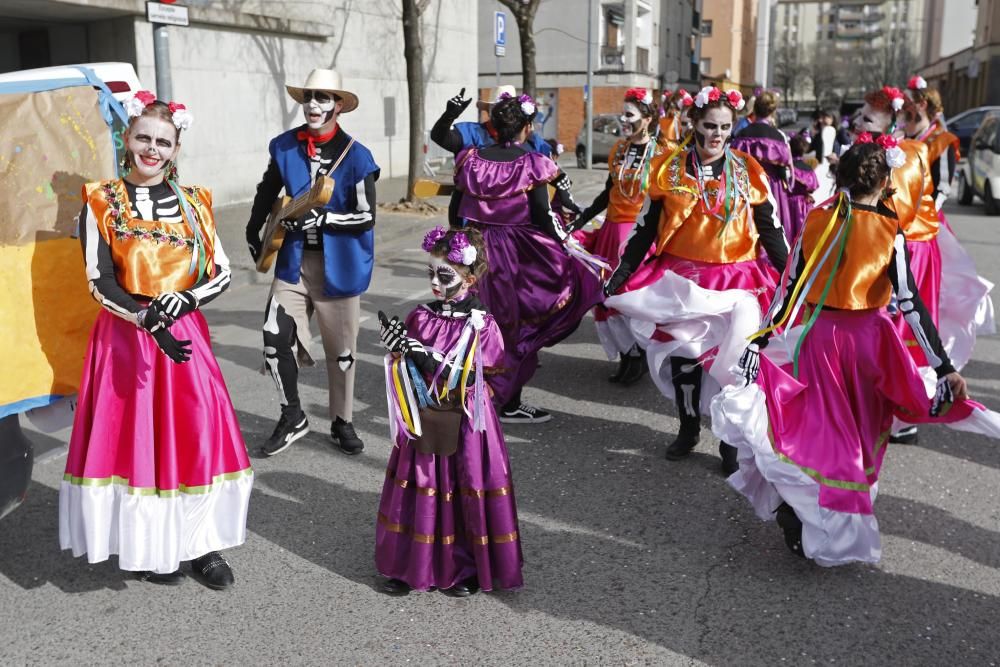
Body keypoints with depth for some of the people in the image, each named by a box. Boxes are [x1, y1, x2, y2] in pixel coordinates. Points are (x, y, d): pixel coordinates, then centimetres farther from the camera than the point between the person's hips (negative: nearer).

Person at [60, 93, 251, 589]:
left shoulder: (193, 202, 7)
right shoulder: (101, 203, 0)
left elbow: (221, 273, 4)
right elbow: (101, 284, -7)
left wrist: (183, 299, -14)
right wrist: (148, 318, -21)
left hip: (184, 334, 2)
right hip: (124, 339, -2)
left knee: (199, 437, 1)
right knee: (133, 440, 3)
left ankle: (201, 543, 16)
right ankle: (146, 548, 19)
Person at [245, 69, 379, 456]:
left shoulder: (356, 157, -10)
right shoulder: (284, 147, 2)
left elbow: (366, 217, -12)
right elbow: (267, 192, 18)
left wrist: (321, 219, -21)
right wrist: (253, 233, 19)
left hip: (338, 265, -3)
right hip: (293, 261, 3)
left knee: (341, 349, 8)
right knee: (276, 337, -7)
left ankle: (342, 422, 28)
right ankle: (292, 417, 14)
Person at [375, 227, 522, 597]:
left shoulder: (481, 324, -11)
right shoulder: (421, 316, 1)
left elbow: (463, 380, -17)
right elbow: (401, 368, 4)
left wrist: (423, 355, -25)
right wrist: (397, 345, -17)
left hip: (462, 424, -4)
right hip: (423, 420, 4)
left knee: (463, 491, 7)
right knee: (421, 488, 11)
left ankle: (467, 568, 24)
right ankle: (413, 564, 26)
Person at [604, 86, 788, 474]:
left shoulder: (748, 171, 0)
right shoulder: (670, 170, 1)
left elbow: (770, 229, 4)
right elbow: (646, 228, 4)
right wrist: (621, 272, 0)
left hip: (735, 279, -1)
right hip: (679, 277, 1)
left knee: (732, 355, 1)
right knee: (682, 354, 9)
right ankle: (688, 428, 29)